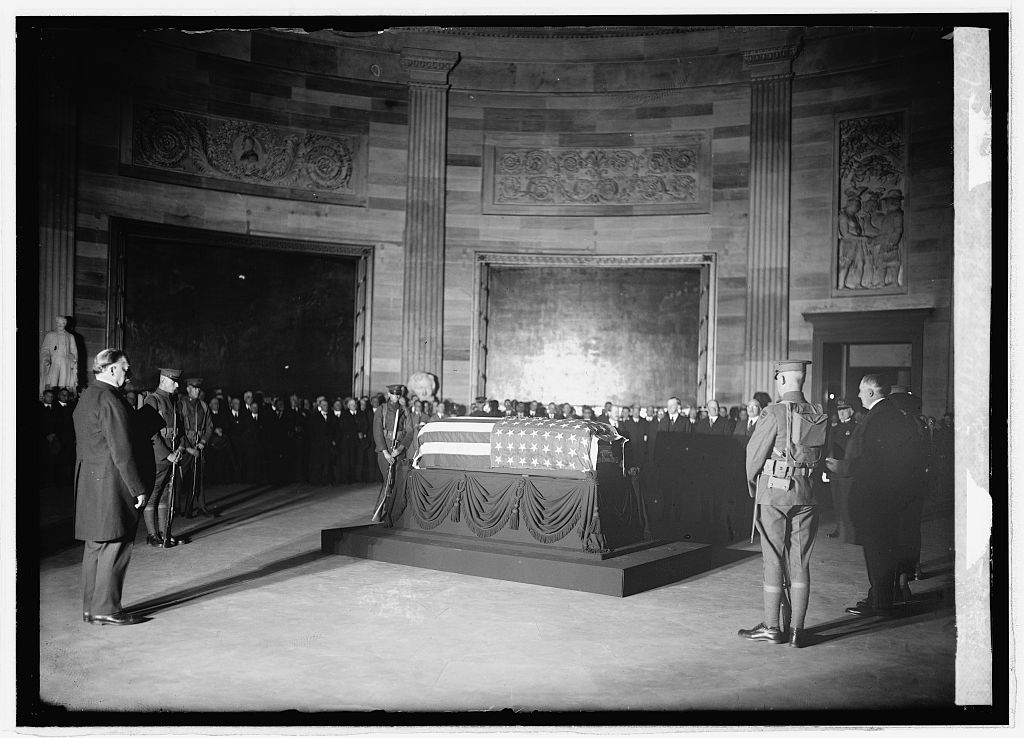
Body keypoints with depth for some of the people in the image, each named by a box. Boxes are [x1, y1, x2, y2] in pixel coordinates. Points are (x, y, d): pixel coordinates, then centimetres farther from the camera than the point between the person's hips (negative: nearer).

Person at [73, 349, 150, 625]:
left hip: (88, 481, 10)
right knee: (115, 545, -3)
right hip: (110, 482, -10)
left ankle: (91, 607, 21)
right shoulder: (110, 400, -16)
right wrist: (137, 488, -15)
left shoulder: (86, 397, 15)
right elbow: (121, 451, -19)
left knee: (95, 545, 15)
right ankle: (106, 609, 1)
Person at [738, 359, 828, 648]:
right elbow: (820, 455, 10)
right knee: (800, 562, 8)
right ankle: (796, 629, 11)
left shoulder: (774, 413, -13)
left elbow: (754, 453, -8)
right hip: (806, 493, 5)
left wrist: (753, 484, 9)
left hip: (773, 492, -4)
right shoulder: (820, 415, 3)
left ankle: (772, 627, 10)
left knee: (773, 560, 4)